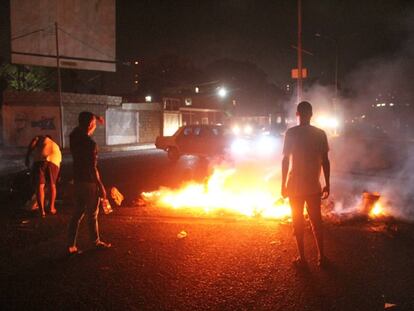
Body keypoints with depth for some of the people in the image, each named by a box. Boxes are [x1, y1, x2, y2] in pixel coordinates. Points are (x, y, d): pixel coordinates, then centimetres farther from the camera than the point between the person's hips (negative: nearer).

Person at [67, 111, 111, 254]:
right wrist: (101, 187, -14)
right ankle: (95, 241, 26)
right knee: (92, 214, 9)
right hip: (89, 183, -7)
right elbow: (93, 169, -21)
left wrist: (94, 118, 21)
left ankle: (71, 245, 12)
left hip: (78, 181, 7)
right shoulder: (90, 144, -22)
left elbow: (81, 129, 26)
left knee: (77, 213, 13)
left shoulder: (74, 137, -1)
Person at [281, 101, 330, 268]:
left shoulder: (291, 133, -7)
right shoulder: (320, 134, -1)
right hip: (314, 186, 2)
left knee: (298, 221, 9)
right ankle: (321, 257, 17)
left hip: (295, 185, -2)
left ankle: (302, 258, 13)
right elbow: (325, 161, -1)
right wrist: (327, 185, 6)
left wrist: (283, 185, 0)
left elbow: (285, 160, -7)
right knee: (316, 220, 14)